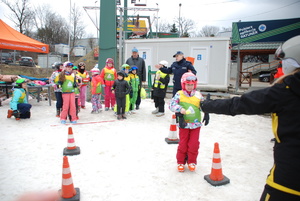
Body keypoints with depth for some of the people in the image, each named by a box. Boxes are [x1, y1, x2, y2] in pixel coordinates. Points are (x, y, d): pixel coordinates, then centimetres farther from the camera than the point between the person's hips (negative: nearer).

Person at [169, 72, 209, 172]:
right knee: (183, 144, 7)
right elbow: (172, 104, -13)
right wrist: (180, 109, -28)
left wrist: (206, 115, -1)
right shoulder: (179, 94, -6)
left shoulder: (198, 95, 3)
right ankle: (180, 162, 24)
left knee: (194, 144, 6)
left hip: (196, 124, 2)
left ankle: (192, 162, 26)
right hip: (184, 124, -2)